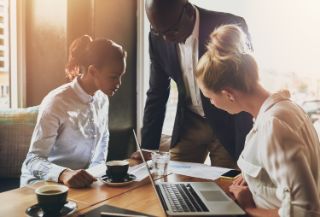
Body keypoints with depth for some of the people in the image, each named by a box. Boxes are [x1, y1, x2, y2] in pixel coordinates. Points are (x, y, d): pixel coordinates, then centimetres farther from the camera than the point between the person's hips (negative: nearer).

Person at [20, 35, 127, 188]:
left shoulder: (102, 99, 0)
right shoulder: (56, 103, -21)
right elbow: (33, 160, -22)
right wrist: (63, 174, -39)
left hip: (82, 182, 5)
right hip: (43, 183, -5)